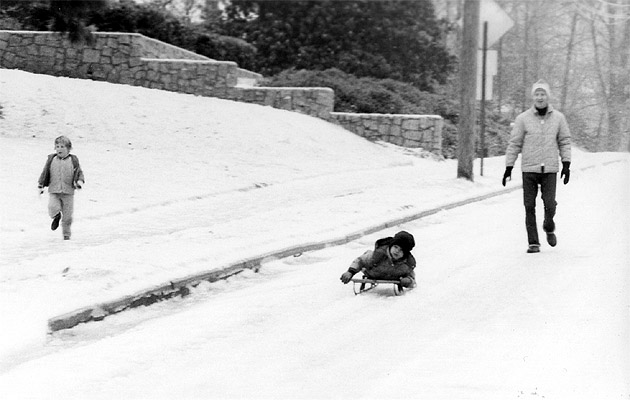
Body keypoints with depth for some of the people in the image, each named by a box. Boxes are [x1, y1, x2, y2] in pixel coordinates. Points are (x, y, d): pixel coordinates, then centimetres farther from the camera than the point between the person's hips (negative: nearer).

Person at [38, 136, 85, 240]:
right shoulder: (51, 159, 4)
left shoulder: (73, 160, 1)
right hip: (54, 192, 0)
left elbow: (79, 173, 6)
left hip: (68, 192, 0)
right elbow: (45, 173, 11)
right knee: (52, 208, -22)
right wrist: (41, 186, 8)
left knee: (67, 215, 2)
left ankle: (66, 235, 21)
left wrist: (80, 181, -14)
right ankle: (56, 217, 15)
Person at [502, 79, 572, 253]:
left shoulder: (558, 118, 5)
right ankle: (533, 242, 8)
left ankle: (549, 228, 24)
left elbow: (564, 141, 11)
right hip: (529, 169, 0)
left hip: (550, 169, 0)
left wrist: (566, 164, 3)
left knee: (550, 205, -8)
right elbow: (514, 144, 4)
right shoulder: (523, 118, 0)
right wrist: (509, 167, 1)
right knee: (529, 207, -1)